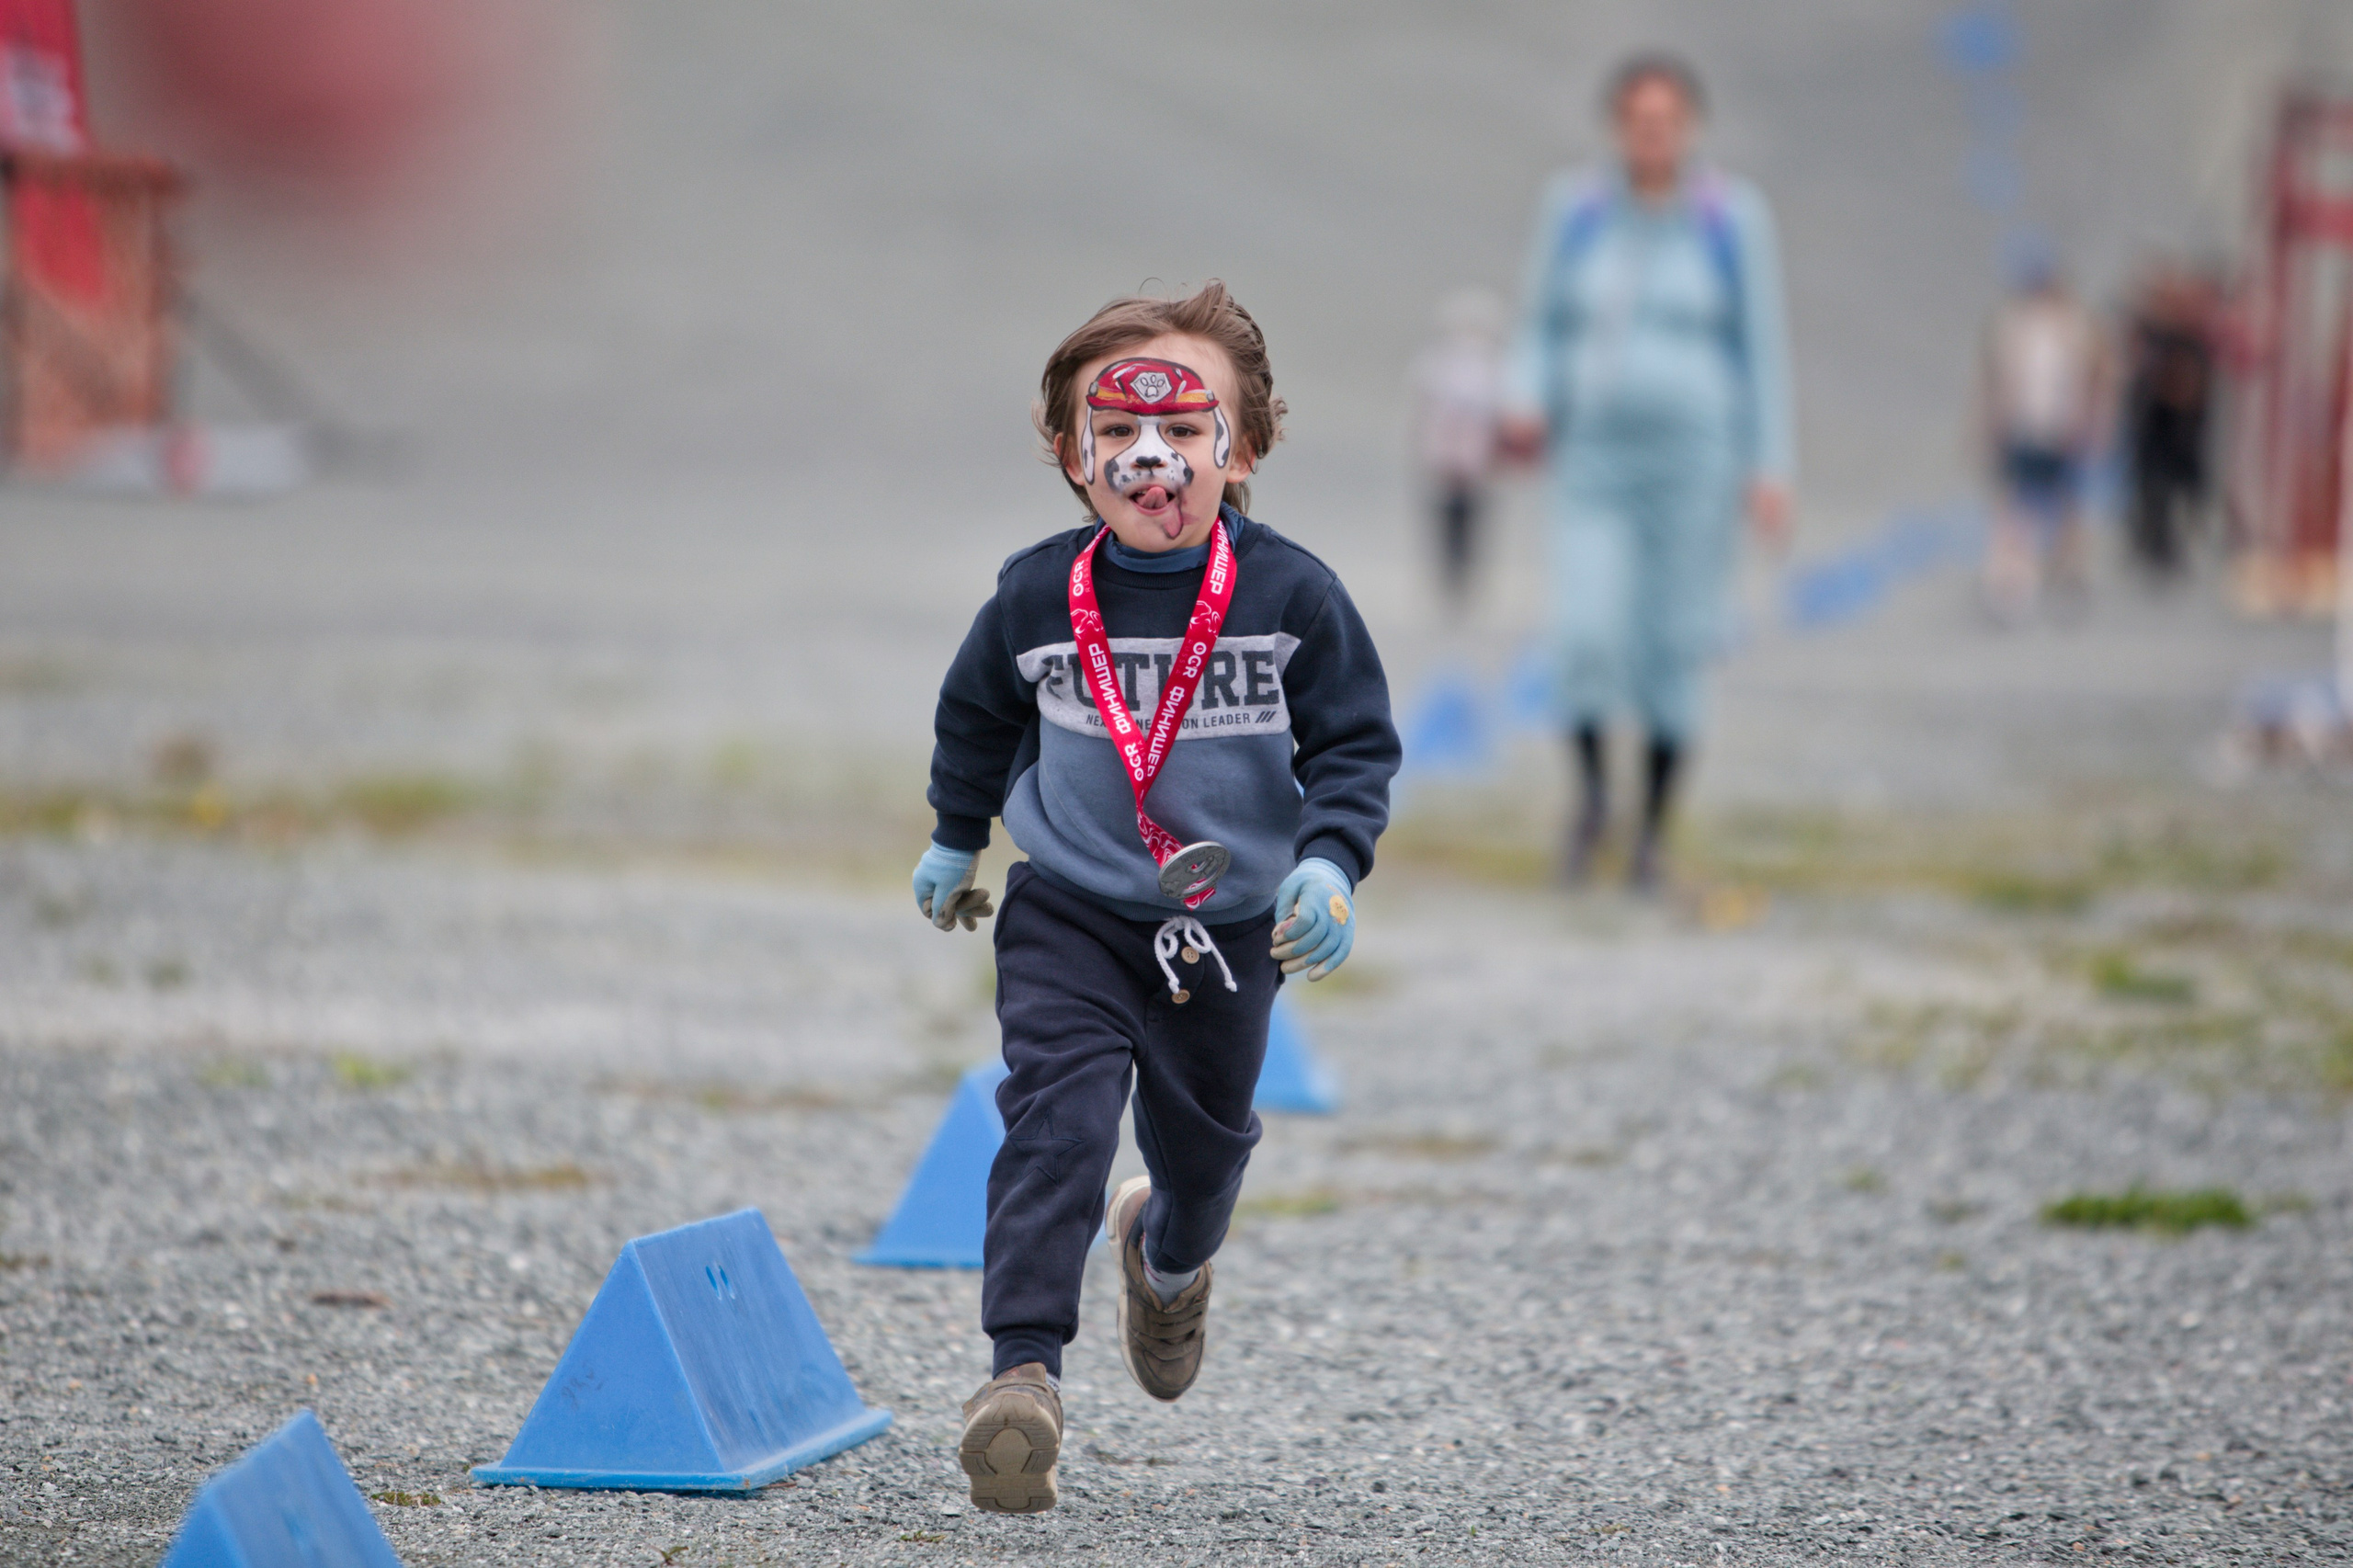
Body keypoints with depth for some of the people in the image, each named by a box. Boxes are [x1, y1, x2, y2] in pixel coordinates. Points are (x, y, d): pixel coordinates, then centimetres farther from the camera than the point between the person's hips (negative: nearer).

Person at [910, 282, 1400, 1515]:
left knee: (1202, 1138, 18)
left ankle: (1169, 1252, 55)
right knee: (1057, 1120, -20)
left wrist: (1329, 862, -21)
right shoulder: (1035, 598, -7)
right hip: (1069, 915, -1)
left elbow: (1355, 744, -5)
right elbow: (976, 717, 13)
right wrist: (956, 839, 22)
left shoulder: (1290, 596, -11)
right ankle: (1023, 1372, -24)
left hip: (1228, 927, 1)